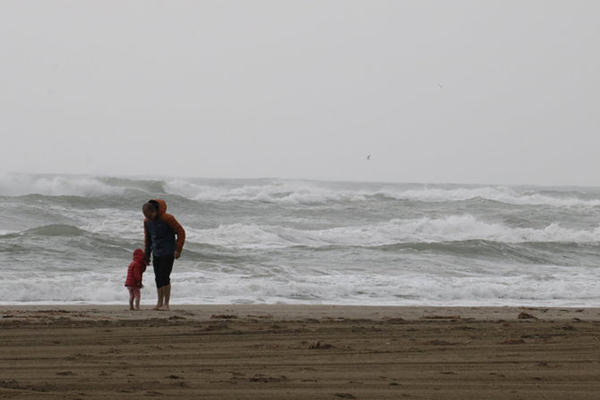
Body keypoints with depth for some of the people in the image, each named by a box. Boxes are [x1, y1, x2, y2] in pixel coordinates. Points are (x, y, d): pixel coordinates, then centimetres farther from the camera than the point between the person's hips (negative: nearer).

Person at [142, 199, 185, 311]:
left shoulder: (167, 218, -16)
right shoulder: (147, 222, 3)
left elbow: (181, 232, -9)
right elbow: (147, 238, 16)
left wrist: (178, 250, -11)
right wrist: (146, 255, 16)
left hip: (168, 253, -6)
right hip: (156, 253, 6)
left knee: (164, 277, -9)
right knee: (158, 278, 6)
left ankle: (166, 304, -3)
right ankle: (160, 303, 14)